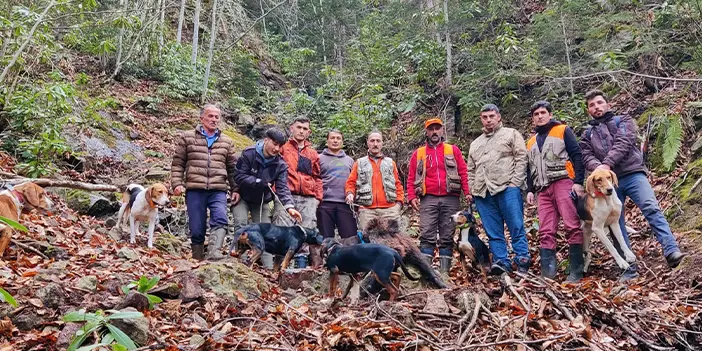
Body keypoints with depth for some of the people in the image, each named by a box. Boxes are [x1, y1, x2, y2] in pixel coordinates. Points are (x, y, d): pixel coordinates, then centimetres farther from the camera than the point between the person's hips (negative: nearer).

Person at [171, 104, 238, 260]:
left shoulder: (227, 142, 17)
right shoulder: (187, 137, 11)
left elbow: (232, 167, 19)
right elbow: (177, 163, 8)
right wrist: (177, 184, -3)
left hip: (218, 190, 1)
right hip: (194, 190, -1)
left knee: (220, 220, -23)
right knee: (196, 229, 3)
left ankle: (214, 252, -33)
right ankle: (198, 259, 14)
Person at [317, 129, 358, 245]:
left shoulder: (349, 160, 21)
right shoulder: (320, 158, 10)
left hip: (345, 203, 3)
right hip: (325, 203, -2)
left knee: (351, 238, -4)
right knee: (326, 239, 1)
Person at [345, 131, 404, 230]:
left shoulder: (390, 162, 18)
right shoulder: (359, 163, 16)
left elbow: (398, 183, 16)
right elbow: (351, 182, 12)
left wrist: (399, 201, 4)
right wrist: (350, 193, -8)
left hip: (389, 209, 1)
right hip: (367, 210, -1)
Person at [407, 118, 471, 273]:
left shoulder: (453, 150, 12)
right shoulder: (418, 153, 13)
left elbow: (463, 172, 6)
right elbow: (411, 177, 10)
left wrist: (467, 192, -5)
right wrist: (412, 197, -2)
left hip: (450, 199, 0)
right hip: (428, 199, 0)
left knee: (447, 236, 3)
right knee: (427, 235, -8)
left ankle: (445, 270, 7)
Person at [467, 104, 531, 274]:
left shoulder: (511, 134, 11)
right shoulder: (475, 144, 26)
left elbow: (521, 159, 1)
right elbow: (471, 170, 26)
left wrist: (515, 183, -9)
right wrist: (472, 190, 12)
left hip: (507, 189, -5)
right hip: (482, 193, 5)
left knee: (516, 227, -6)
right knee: (493, 232, 2)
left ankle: (523, 260, 0)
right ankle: (501, 262, 5)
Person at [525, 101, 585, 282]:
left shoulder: (563, 130, 8)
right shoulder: (531, 142, 24)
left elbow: (577, 156, -1)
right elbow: (529, 169, 25)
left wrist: (578, 182, -11)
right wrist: (529, 190, 12)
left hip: (563, 183, -5)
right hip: (543, 189, 6)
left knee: (572, 226, -12)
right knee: (546, 232, -2)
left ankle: (576, 272, -10)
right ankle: (547, 272, -4)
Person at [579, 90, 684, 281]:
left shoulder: (623, 121, 13)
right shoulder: (587, 134, 21)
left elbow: (623, 143, -7)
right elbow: (586, 157, 4)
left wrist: (607, 164, -22)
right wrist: (599, 167, -20)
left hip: (632, 174, -2)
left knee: (651, 209, -22)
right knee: (615, 224, -2)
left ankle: (672, 251, -30)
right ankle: (629, 269, 1)